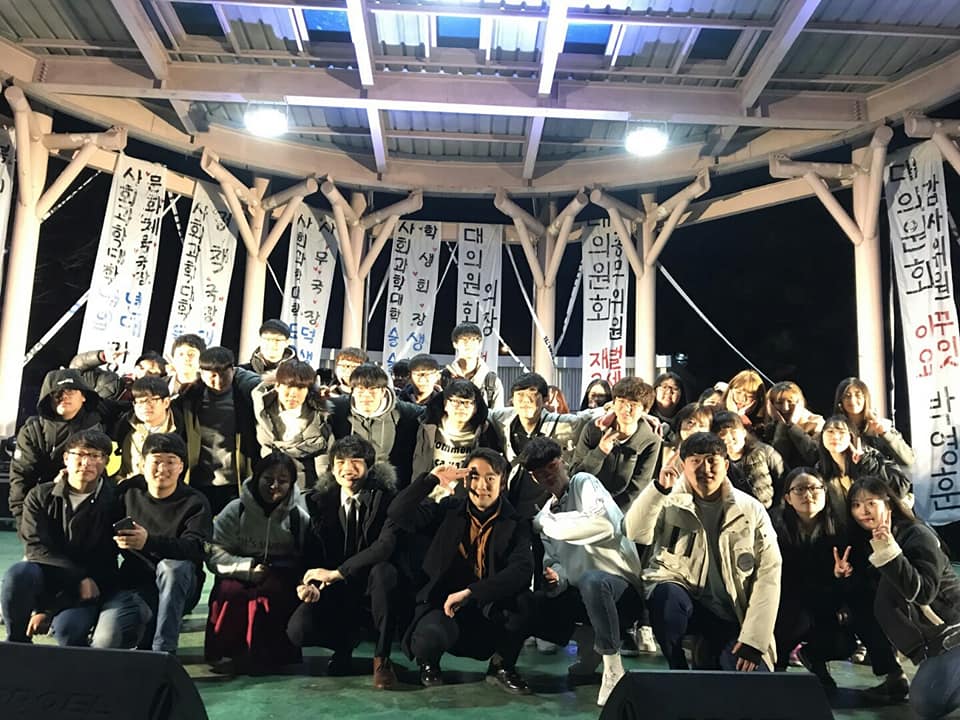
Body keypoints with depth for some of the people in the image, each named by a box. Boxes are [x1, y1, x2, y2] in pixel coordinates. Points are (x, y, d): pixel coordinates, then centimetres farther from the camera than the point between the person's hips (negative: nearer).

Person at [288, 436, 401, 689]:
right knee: (297, 630, -23)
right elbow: (313, 552, 4)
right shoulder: (321, 502, 4)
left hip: (374, 592, -3)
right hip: (337, 594, 3)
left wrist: (337, 572, -26)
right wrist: (309, 583, -18)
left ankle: (382, 658, -17)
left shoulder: (385, 498, -9)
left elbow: (386, 546, -24)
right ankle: (346, 642, 13)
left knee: (384, 570, -37)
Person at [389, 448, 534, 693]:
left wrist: (470, 592, -28)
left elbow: (522, 570, -19)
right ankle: (428, 664, 8)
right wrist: (432, 479, -17)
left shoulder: (515, 524, -1)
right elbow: (398, 513, -9)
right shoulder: (448, 511, 3)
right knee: (430, 636, -34)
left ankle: (501, 666, 3)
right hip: (444, 605, 0)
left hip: (493, 611, 1)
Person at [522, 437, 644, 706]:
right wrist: (556, 578, -19)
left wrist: (546, 522, -16)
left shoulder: (584, 483, -5)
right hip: (581, 592, 7)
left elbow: (606, 525, -25)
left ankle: (613, 671, -23)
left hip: (621, 585, -6)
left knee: (592, 580, -39)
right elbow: (553, 561, 7)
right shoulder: (547, 511, 14)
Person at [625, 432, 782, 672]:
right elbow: (637, 533, -19)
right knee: (667, 595, -36)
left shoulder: (751, 510, 0)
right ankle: (678, 674, -9)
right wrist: (659, 488, -31)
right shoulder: (670, 501, -3)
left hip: (729, 613, 2)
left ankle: (711, 659, 17)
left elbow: (769, 573, -4)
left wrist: (754, 638, -11)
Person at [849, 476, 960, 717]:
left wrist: (890, 552, -38)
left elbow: (923, 593, -30)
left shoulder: (917, 535, -19)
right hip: (930, 641, 8)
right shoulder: (867, 545, 2)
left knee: (925, 703, -21)